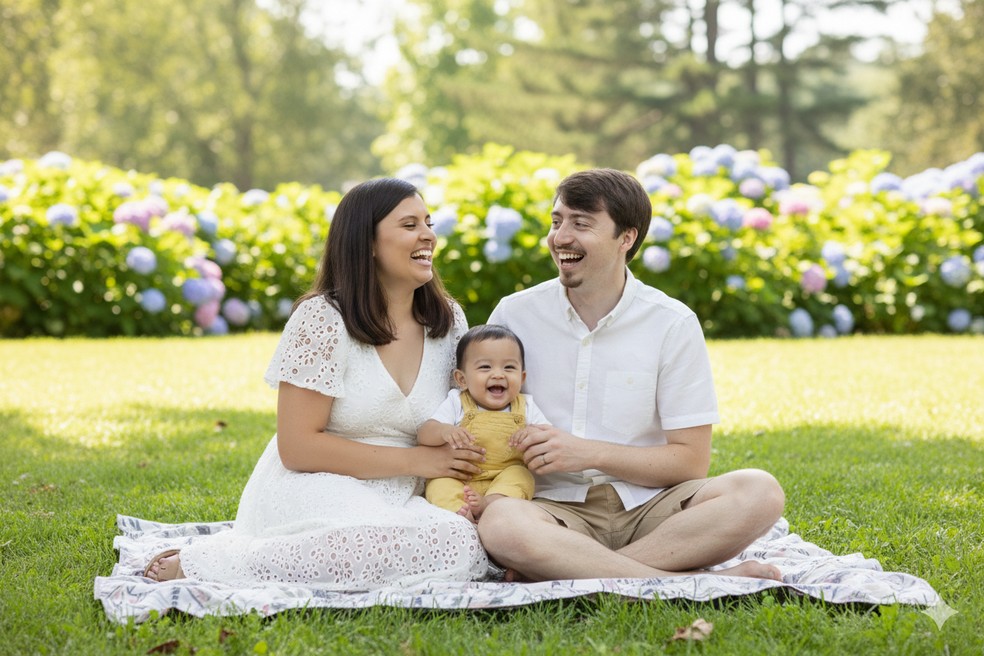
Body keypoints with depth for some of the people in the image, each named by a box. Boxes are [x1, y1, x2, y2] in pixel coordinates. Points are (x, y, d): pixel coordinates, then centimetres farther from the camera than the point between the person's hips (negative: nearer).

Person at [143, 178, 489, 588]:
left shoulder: (450, 321, 8)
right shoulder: (322, 319, -9)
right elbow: (298, 447, -12)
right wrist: (414, 460, -15)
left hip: (397, 501, 7)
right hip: (314, 490, -7)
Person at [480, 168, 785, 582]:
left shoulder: (673, 325, 2)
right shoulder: (514, 315, 5)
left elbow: (691, 462, 0)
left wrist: (590, 453, -13)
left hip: (647, 507, 1)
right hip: (557, 509, -1)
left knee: (759, 492, -27)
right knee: (500, 524, -37)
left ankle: (562, 570, -28)